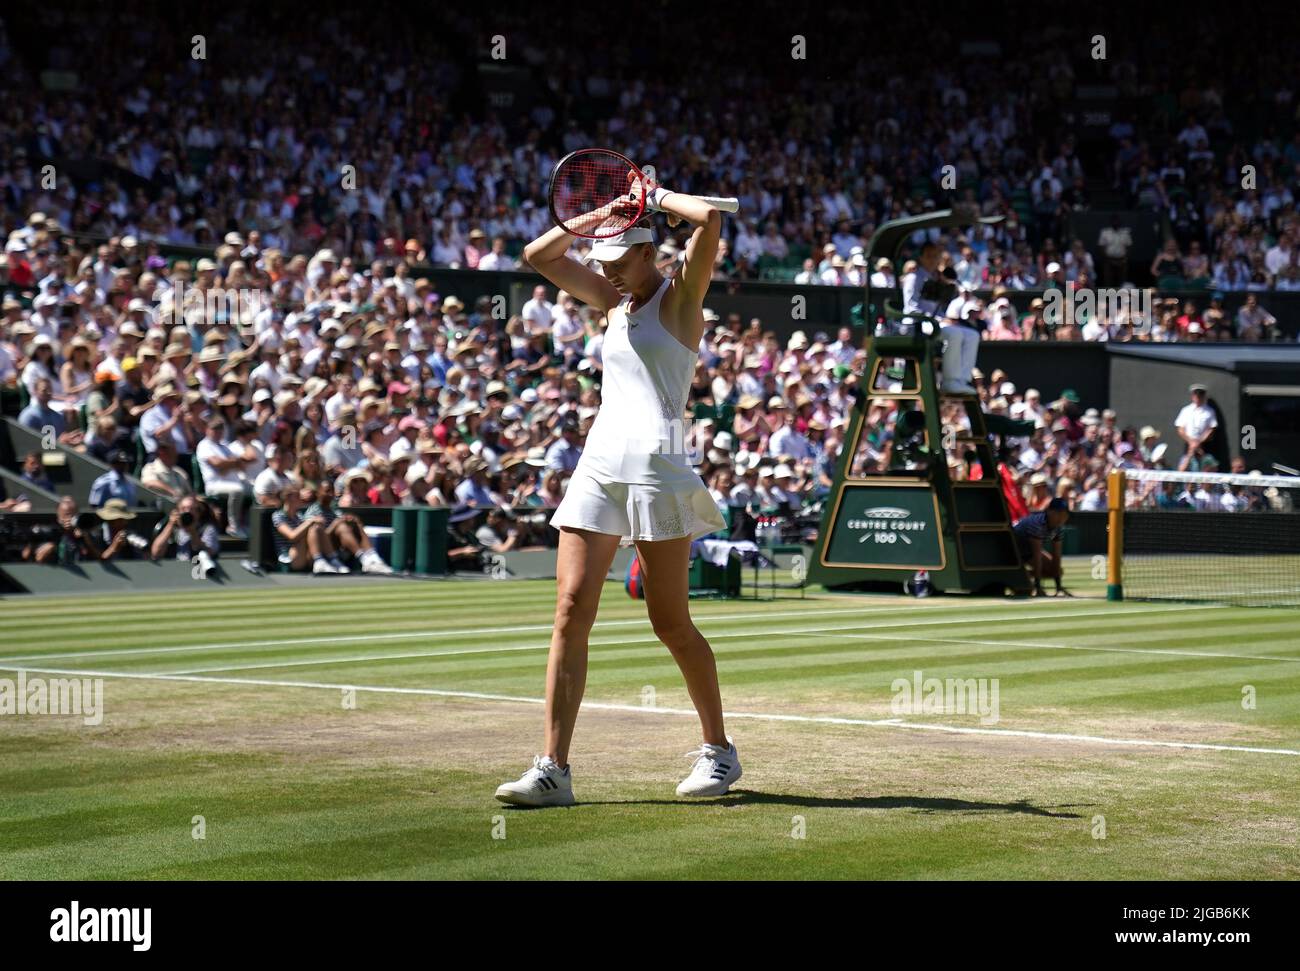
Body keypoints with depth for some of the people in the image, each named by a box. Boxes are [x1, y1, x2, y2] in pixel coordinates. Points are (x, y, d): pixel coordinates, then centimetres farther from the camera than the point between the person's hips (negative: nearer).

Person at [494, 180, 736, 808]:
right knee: (570, 612, -6)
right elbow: (538, 255, 23)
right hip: (597, 465, 6)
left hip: (655, 462, -6)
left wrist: (656, 199, 1)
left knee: (671, 623, -1)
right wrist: (594, 217, 9)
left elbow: (710, 219, -15)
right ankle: (553, 769, -9)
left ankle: (718, 750, 17)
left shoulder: (680, 295, 2)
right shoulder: (613, 303, 20)